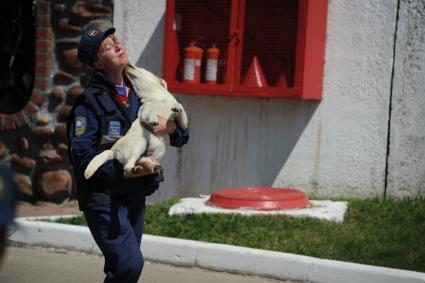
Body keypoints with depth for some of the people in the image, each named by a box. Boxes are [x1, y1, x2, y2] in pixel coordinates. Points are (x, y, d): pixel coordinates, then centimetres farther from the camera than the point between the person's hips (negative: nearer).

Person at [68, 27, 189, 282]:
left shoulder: (138, 95, 10)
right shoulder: (90, 102, -11)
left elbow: (182, 136, 14)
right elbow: (82, 154, -17)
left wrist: (170, 127, -9)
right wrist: (124, 169, -24)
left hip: (135, 195, 7)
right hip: (103, 197, -7)